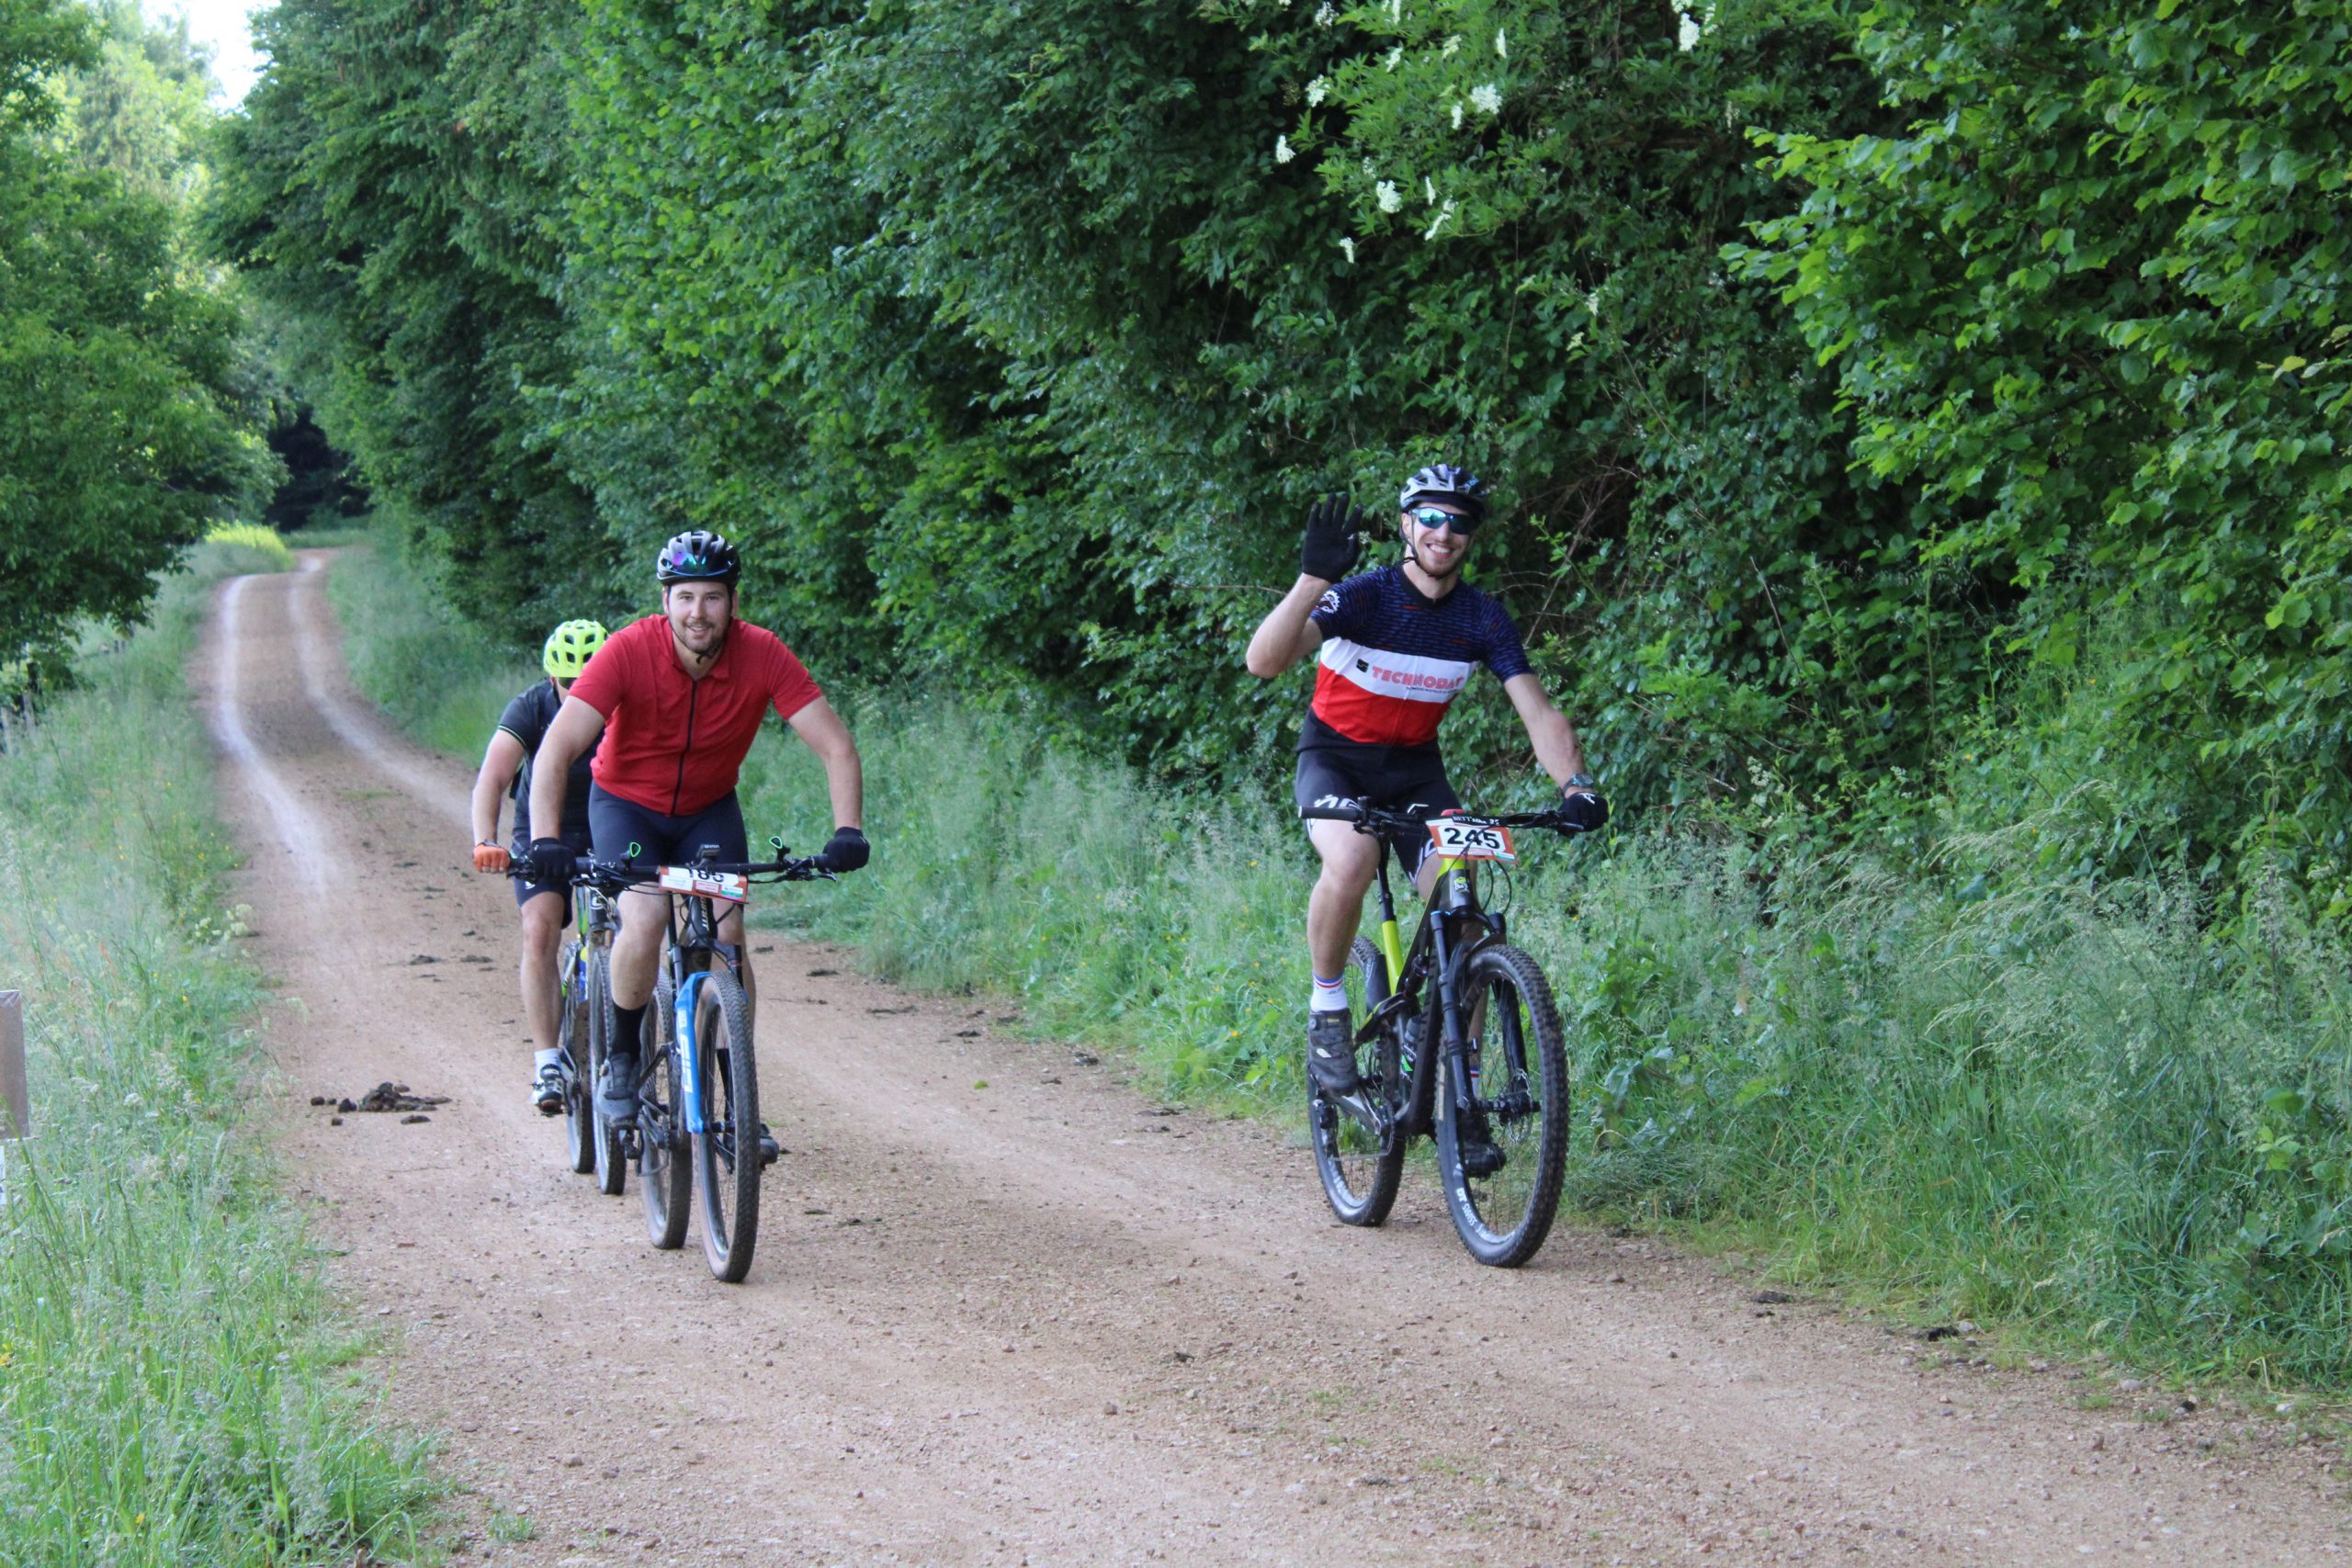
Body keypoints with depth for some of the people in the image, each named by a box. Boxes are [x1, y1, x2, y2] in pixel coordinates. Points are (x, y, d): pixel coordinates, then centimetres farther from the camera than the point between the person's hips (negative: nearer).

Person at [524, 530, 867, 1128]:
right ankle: (621, 1058, -2)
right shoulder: (629, 652, -28)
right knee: (645, 920, -26)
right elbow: (557, 749, -34)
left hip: (710, 809, 2)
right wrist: (546, 840, -47)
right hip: (626, 803, -2)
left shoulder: (762, 655, -22)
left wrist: (848, 830, -38)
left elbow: (836, 746, -22)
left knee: (726, 935, -16)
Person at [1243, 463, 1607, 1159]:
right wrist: (1312, 578, -47)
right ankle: (1327, 1010, -13)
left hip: (1415, 768, 4)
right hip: (1335, 759, -4)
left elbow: (1539, 712, -11)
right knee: (1351, 858, -36)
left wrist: (1577, 784, -29)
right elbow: (1263, 661, -33)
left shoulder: (1482, 619, -9)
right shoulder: (1362, 595, -20)